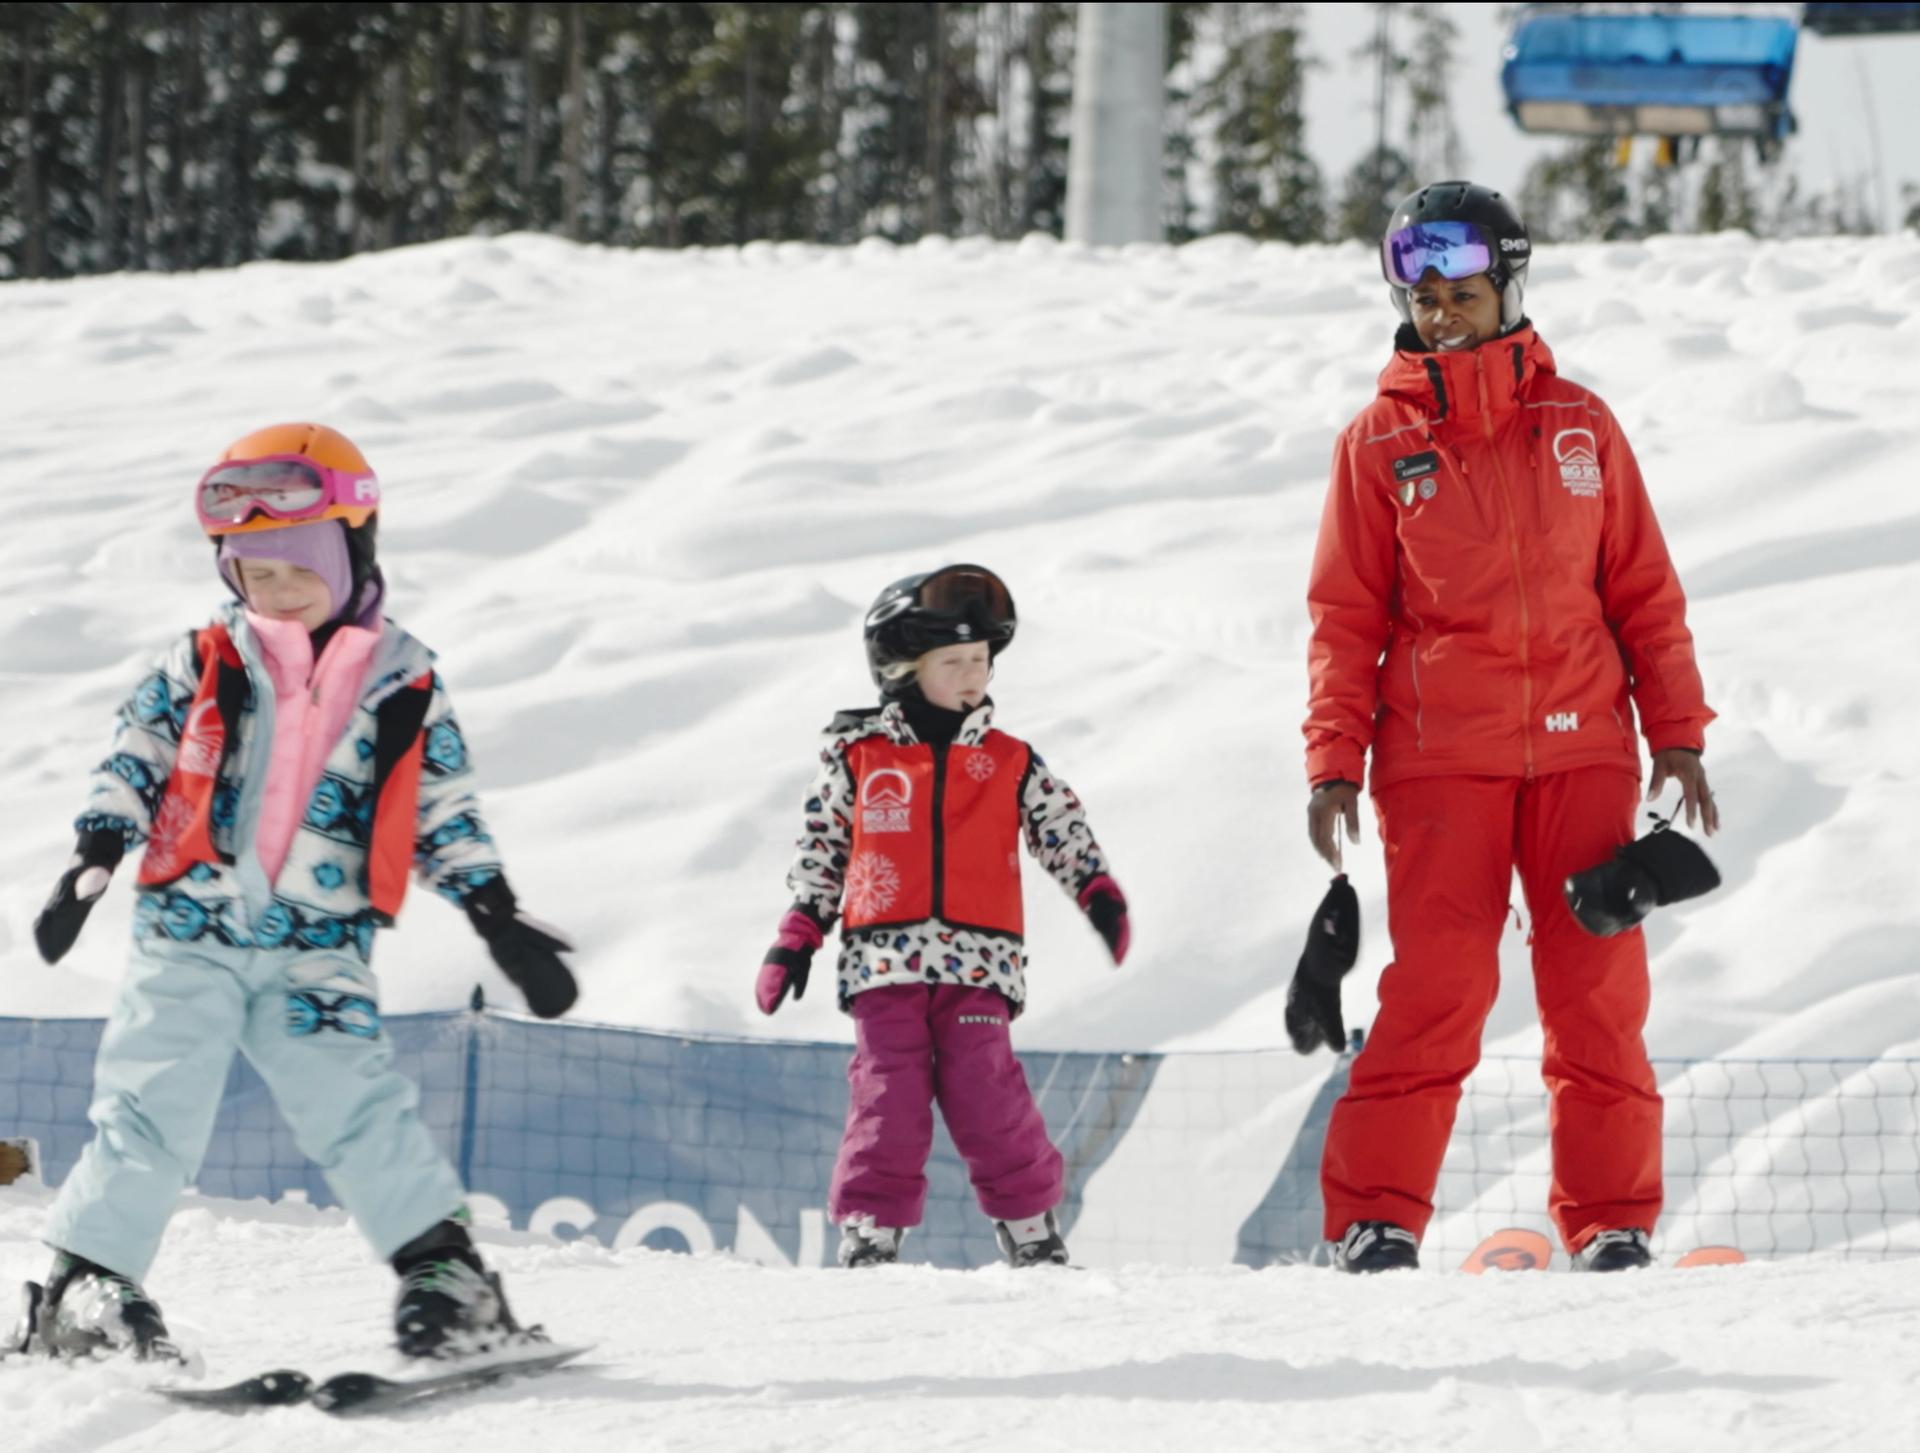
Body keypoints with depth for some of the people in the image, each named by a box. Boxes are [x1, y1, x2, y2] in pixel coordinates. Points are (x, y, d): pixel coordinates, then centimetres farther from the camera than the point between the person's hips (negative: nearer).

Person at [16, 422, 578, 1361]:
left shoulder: (402, 683, 7)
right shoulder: (199, 667, 7)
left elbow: (448, 816, 11)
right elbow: (131, 766, 8)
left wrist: (502, 921, 6)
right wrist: (90, 867, -5)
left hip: (319, 949, 0)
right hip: (187, 932, 0)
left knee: (356, 1105, -14)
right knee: (147, 1112, -5)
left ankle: (446, 1276, -7)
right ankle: (82, 1289, 2)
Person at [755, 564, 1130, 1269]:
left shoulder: (1011, 764, 12)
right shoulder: (857, 757, 9)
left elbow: (1066, 831, 13)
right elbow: (819, 851, 15)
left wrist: (1100, 893, -5)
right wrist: (796, 939, 10)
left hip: (977, 964, 0)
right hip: (884, 963, 0)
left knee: (987, 1098, -8)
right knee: (887, 1098, -5)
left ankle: (1033, 1231, 4)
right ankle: (868, 1232, 2)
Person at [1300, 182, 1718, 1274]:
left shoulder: (1578, 424, 9)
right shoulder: (1381, 443, 6)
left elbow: (1645, 589, 12)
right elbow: (1347, 614, 7)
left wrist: (1678, 730, 7)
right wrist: (1336, 757, -1)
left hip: (1582, 748, 2)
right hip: (1440, 759, -2)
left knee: (1600, 990, 0)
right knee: (1435, 990, -10)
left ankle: (1611, 1221, 7)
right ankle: (1376, 1217, -4)